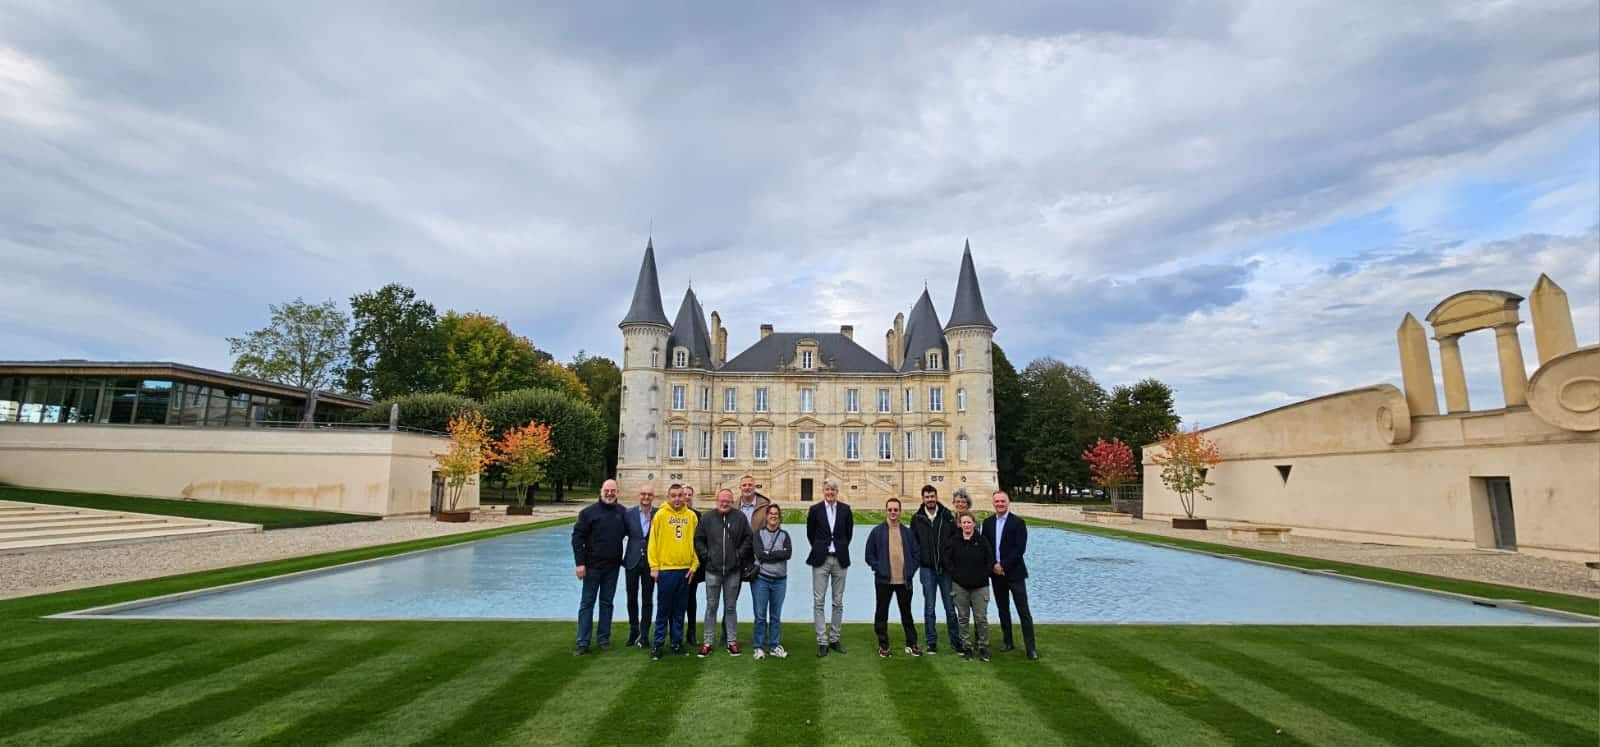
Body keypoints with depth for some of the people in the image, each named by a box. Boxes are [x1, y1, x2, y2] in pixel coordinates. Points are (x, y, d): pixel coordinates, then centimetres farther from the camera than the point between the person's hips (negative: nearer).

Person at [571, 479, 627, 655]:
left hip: (613, 566, 3)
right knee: (587, 603, 3)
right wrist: (580, 563, -12)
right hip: (592, 566, -3)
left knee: (607, 603, 11)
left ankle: (604, 639, 20)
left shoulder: (622, 513, 2)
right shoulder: (589, 512, -6)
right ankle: (583, 642, 8)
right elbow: (577, 537, -7)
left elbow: (629, 532, 14)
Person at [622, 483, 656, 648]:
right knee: (632, 599, 12)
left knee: (647, 600, 7)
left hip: (650, 562, -1)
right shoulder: (629, 513, -2)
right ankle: (633, 631, 29)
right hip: (632, 561, 1)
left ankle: (644, 635, 19)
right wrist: (621, 558, -2)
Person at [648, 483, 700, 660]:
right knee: (663, 609, 4)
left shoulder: (691, 516, 4)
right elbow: (653, 542, -3)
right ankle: (658, 644, 13)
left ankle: (677, 641, 21)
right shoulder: (660, 515, -3)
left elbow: (696, 541, 7)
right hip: (665, 569, -3)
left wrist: (694, 564, 2)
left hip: (685, 569, 3)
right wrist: (654, 566, -7)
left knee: (680, 610, 11)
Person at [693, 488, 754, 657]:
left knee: (731, 607, 10)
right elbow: (698, 539, 6)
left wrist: (740, 554, -2)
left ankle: (732, 641, 19)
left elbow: (748, 538, 4)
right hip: (712, 570, 0)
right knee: (711, 607, 7)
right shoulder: (707, 518, 0)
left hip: (733, 570, 0)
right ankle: (708, 642, 15)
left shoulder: (740, 518, -1)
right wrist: (706, 555, -1)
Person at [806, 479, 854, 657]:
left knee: (838, 602, 9)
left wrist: (842, 549, 10)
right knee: (818, 602, -3)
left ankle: (834, 639, 20)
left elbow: (849, 532, 12)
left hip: (840, 560, 2)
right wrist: (819, 549, 8)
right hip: (820, 560, -1)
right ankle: (822, 642, 3)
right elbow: (810, 533, 9)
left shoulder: (845, 509, 2)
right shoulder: (815, 509, -1)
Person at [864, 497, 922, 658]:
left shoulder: (908, 532, 6)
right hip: (883, 580, -1)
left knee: (907, 613, 11)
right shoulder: (877, 531, 0)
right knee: (882, 613, 6)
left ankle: (911, 644, 23)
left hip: (904, 581, 1)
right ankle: (883, 646, 17)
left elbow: (916, 554, 9)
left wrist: (911, 571, -1)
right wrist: (879, 569, -7)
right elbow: (869, 555, 1)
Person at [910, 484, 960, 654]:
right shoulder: (917, 519, 0)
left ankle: (955, 640, 20)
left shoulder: (948, 516, -1)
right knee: (929, 608, 7)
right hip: (927, 569, 0)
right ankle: (932, 642, 17)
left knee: (950, 607, 7)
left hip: (946, 568, 0)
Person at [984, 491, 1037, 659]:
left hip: (1014, 572, -4)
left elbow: (1020, 548, -13)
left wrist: (1004, 565, -16)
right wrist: (993, 566, -9)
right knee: (1003, 610, 13)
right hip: (996, 573, 4)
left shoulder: (1018, 522, -6)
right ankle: (1007, 641, 24)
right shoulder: (988, 522, 8)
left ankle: (1030, 647, 2)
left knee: (1023, 611, -3)